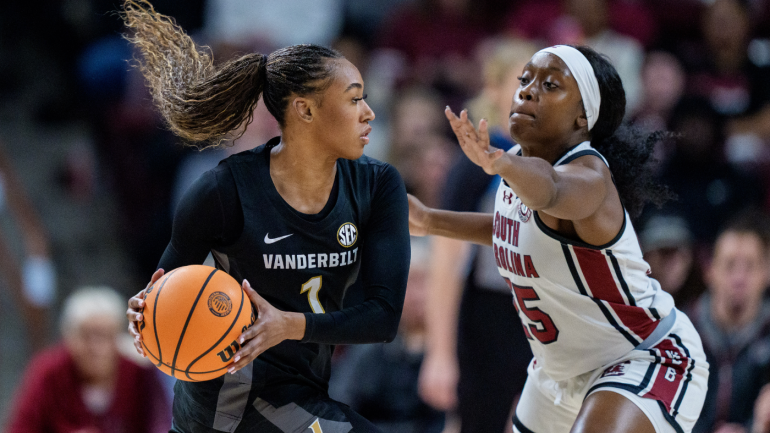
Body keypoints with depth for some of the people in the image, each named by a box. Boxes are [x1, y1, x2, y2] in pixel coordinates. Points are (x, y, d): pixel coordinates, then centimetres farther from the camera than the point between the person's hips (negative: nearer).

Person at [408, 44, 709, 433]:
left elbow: (549, 190, -53)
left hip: (646, 357, -9)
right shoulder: (518, 162, 0)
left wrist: (501, 163, -73)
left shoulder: (588, 176, -27)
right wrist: (430, 222, 23)